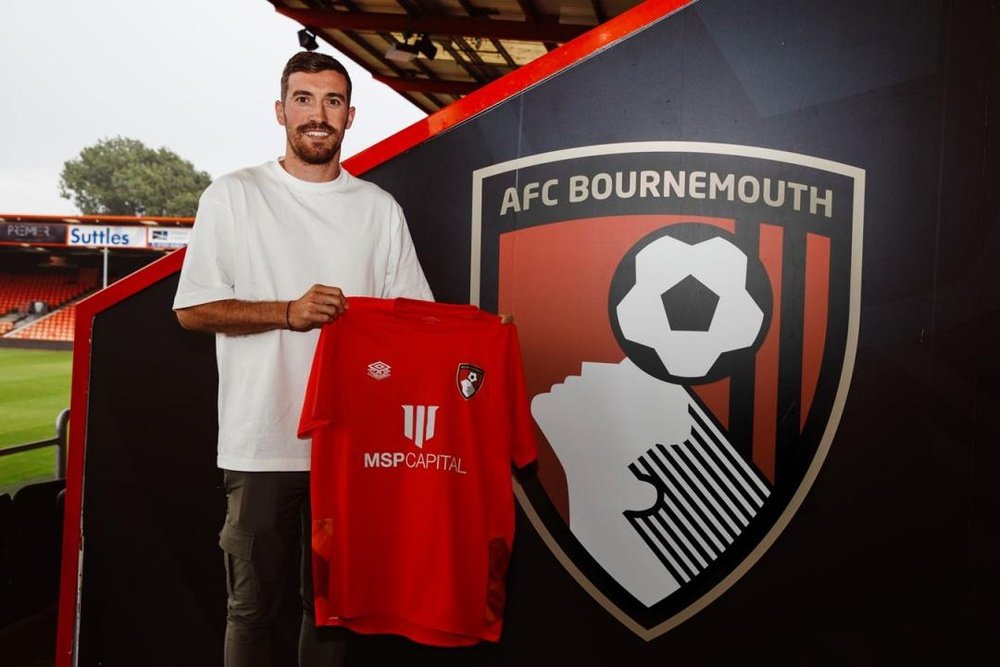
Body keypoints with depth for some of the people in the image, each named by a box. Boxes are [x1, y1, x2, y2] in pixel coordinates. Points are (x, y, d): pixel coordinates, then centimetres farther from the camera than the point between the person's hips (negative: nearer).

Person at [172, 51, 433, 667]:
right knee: (253, 604, 10)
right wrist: (289, 312, -16)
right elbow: (193, 309, -3)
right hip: (262, 442, -2)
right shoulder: (233, 196, 1)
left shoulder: (380, 208, 8)